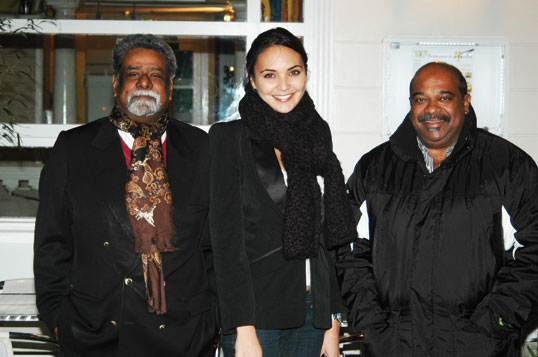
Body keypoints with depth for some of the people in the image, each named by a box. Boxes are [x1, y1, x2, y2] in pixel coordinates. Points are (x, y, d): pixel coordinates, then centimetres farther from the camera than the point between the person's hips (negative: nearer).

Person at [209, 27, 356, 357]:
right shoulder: (229, 137, -4)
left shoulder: (315, 136, 10)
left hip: (312, 312, 4)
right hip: (256, 314, -4)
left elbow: (325, 237, 12)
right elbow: (226, 237, -10)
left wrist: (332, 323, 9)